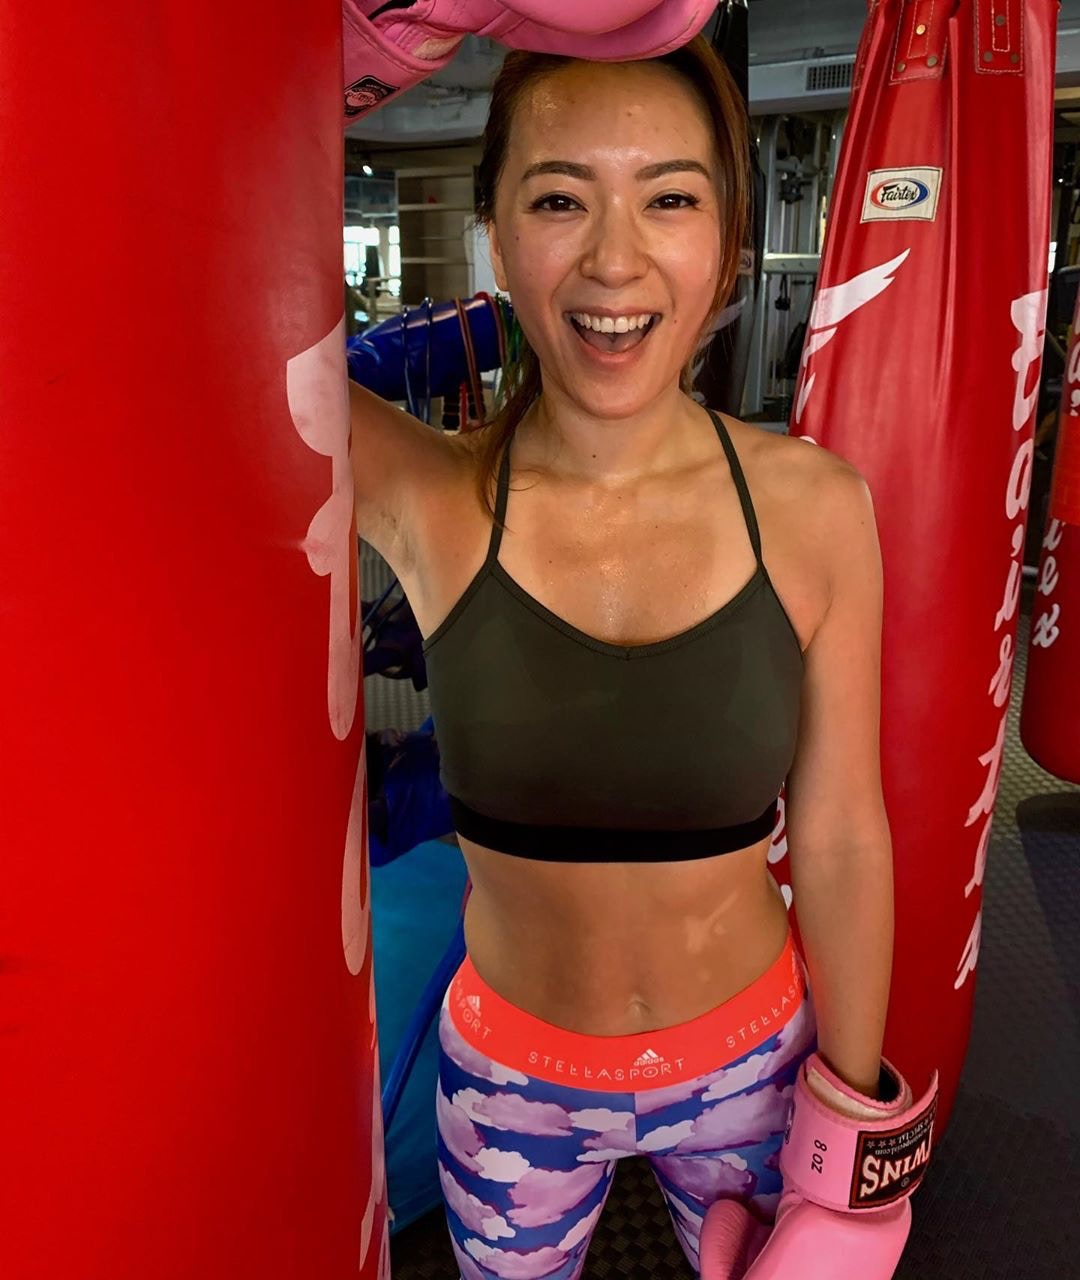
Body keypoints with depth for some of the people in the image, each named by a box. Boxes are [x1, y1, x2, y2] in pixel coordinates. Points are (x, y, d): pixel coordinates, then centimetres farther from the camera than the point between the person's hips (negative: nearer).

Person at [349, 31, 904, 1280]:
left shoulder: (815, 509, -16)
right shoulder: (422, 502, -18)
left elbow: (840, 839, -8)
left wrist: (855, 1114, 1)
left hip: (754, 1064, 1)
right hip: (508, 1080, 0)